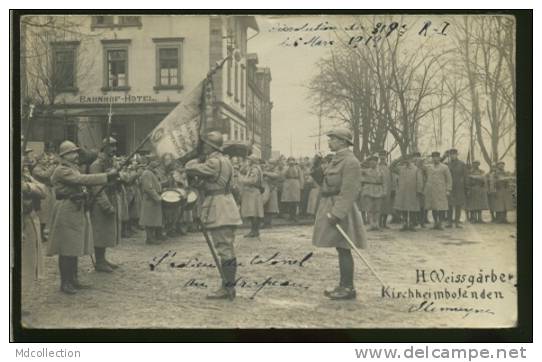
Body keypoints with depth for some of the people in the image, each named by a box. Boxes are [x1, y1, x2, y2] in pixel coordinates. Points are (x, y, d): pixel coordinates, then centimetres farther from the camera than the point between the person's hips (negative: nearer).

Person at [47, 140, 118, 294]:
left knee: (75, 247, 14)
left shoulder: (73, 169, 19)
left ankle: (73, 279, 22)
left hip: (78, 211, 10)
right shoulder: (61, 171, -15)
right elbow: (82, 180, -27)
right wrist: (107, 176, -29)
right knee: (67, 249, -5)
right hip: (67, 211, -10)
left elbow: (82, 183, 14)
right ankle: (65, 283, 2)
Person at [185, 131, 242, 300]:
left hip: (219, 210, -10)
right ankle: (227, 286, 19)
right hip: (226, 208, 10)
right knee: (227, 249, 12)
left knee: (225, 249, -7)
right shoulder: (225, 161, 15)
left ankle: (228, 288, -4)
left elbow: (190, 168, -17)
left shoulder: (214, 162, -16)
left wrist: (197, 160, 1)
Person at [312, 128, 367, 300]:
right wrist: (317, 171, 5)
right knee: (341, 249, 13)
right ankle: (343, 286, 19)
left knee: (343, 250, -5)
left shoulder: (350, 162, -15)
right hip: (332, 207, 10)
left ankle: (349, 288, 1)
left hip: (341, 210, -10)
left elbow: (349, 192, -21)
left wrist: (337, 214, -25)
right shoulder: (337, 160, 15)